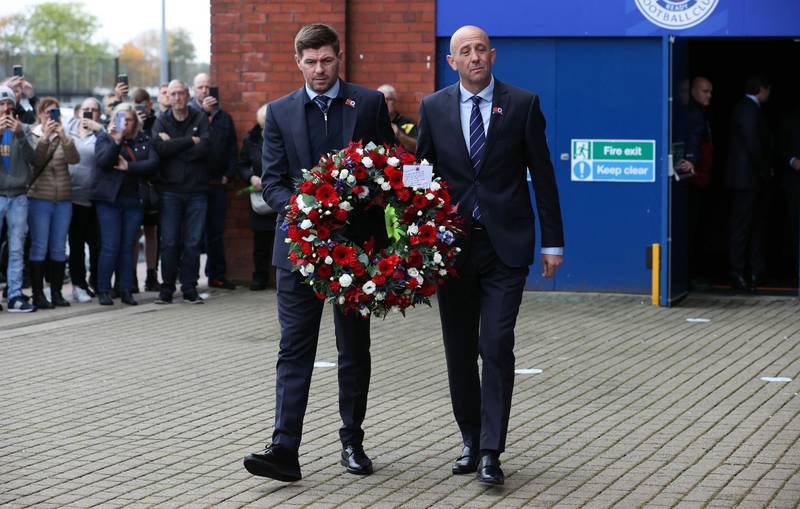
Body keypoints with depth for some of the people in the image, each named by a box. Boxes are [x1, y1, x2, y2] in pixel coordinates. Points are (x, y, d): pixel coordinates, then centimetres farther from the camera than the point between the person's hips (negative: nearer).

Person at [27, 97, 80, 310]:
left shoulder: (64, 137, 10)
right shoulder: (32, 136, 2)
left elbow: (74, 159, -8)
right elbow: (35, 160, -13)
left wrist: (63, 136, -20)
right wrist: (45, 138, -22)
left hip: (63, 198, 4)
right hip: (39, 198, -4)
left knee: (59, 248, 7)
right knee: (39, 247, -5)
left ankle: (56, 293, 14)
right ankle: (38, 294, -3)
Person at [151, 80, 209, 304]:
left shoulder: (200, 119, 6)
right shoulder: (162, 122, 7)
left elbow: (205, 148, -11)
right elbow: (160, 147, -12)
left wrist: (174, 146, -10)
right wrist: (190, 141, -11)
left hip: (196, 190, 0)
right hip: (170, 190, 0)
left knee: (193, 242, 2)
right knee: (169, 242, -1)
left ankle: (190, 288, 9)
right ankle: (167, 289, 6)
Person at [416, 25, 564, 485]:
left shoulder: (523, 105, 0)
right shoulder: (434, 108, 5)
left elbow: (542, 175, 2)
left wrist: (553, 241, 0)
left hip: (505, 244, -2)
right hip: (451, 243, 3)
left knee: (497, 346, -10)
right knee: (459, 349, 8)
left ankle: (491, 451, -7)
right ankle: (470, 440, 21)